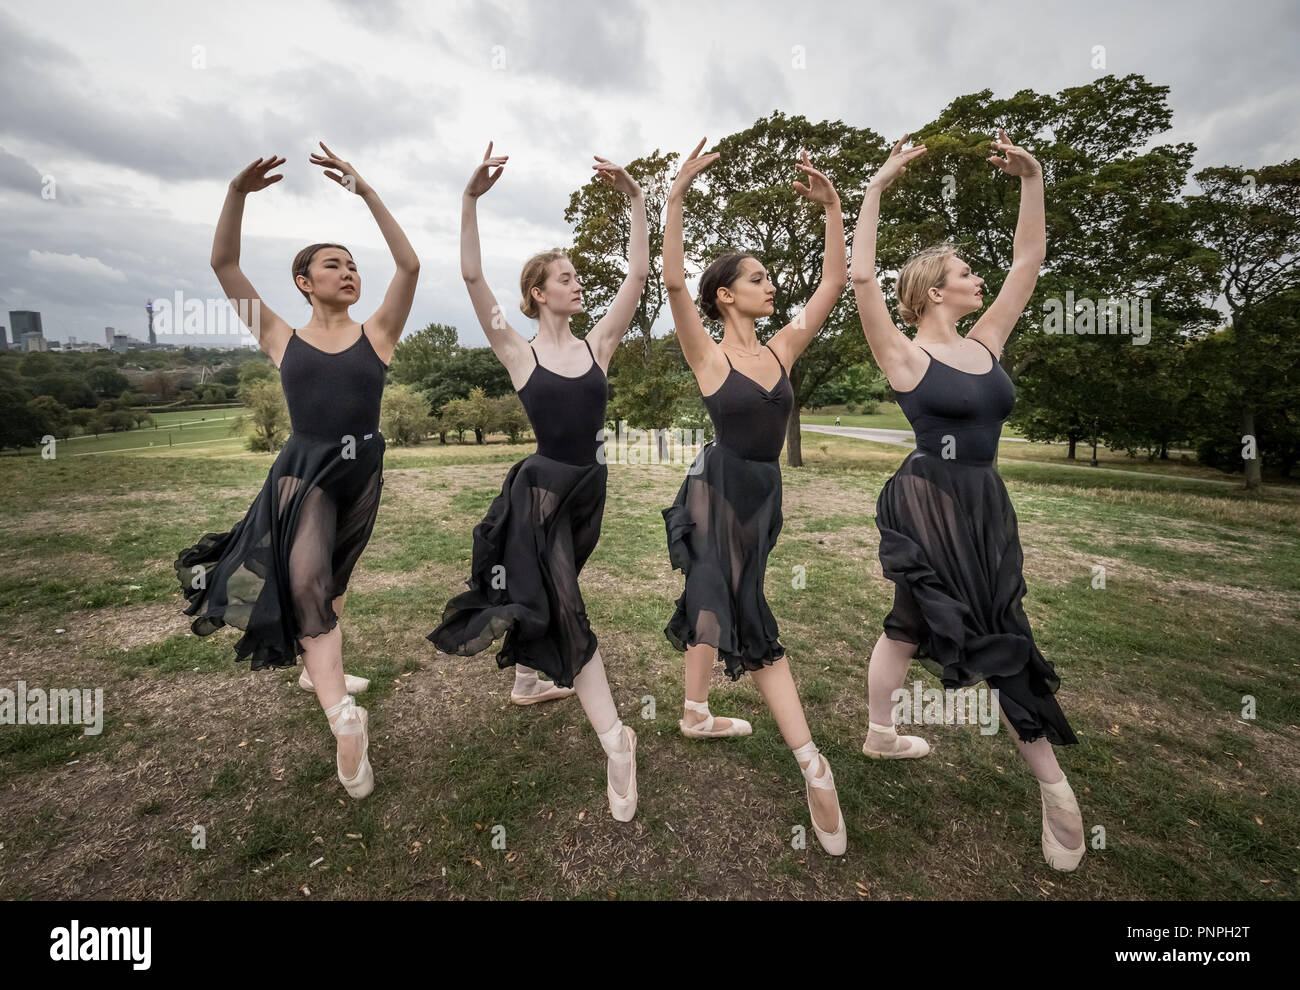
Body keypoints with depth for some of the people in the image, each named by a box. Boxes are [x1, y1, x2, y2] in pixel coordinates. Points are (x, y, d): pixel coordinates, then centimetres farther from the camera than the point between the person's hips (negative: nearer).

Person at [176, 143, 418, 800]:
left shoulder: (376, 334, 3)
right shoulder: (282, 339, 5)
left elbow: (409, 265, -9)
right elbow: (223, 264, -1)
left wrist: (365, 191, -12)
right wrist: (239, 192, -13)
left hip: (362, 468, 2)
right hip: (304, 467, -1)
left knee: (333, 577, 17)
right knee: (306, 577, -22)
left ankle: (316, 669, 40)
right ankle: (345, 721, -26)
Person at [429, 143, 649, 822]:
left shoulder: (597, 346, 5)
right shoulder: (518, 354, -3)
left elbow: (639, 276, 1)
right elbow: (472, 278, -12)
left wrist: (635, 199, -4)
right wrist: (471, 200, -18)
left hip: (588, 489, 5)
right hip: (541, 490, -4)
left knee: (547, 591, 22)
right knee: (562, 606, -11)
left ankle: (527, 675, 47)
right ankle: (614, 741, -8)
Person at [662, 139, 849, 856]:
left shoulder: (781, 348, 8)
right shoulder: (707, 354, -6)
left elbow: (834, 284, 7)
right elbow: (673, 282, -18)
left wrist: (833, 207, 5)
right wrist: (676, 199, -19)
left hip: (762, 492, 7)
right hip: (720, 487, -6)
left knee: (714, 601, 17)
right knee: (749, 616, -7)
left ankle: (696, 715, 34)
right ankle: (812, 766, 0)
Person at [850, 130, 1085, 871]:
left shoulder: (985, 341, 10)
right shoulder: (905, 355, -9)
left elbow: (1029, 261, 14)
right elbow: (861, 276, -18)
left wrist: (1032, 179, 10)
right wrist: (878, 188, -14)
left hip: (985, 507, 7)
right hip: (929, 506, -7)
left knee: (914, 626, 17)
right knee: (993, 635, 1)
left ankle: (881, 735, 36)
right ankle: (1053, 781, 18)